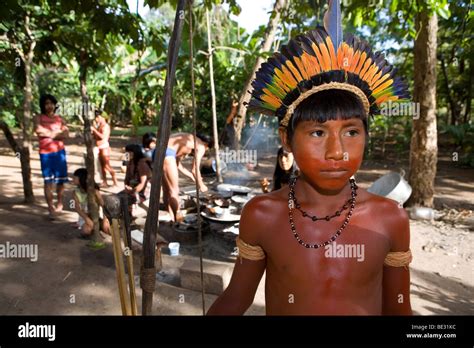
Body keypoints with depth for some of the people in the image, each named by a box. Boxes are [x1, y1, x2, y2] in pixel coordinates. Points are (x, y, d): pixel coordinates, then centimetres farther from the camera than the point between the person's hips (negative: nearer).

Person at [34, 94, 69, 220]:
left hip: (59, 152, 2)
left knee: (60, 180, 8)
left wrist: (49, 134, -10)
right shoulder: (38, 118, 2)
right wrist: (57, 132, -9)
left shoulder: (60, 119, 9)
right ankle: (51, 208, -1)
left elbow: (66, 135, -3)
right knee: (48, 181, -4)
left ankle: (59, 203, 26)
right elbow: (39, 130, -18)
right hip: (45, 153, -2)